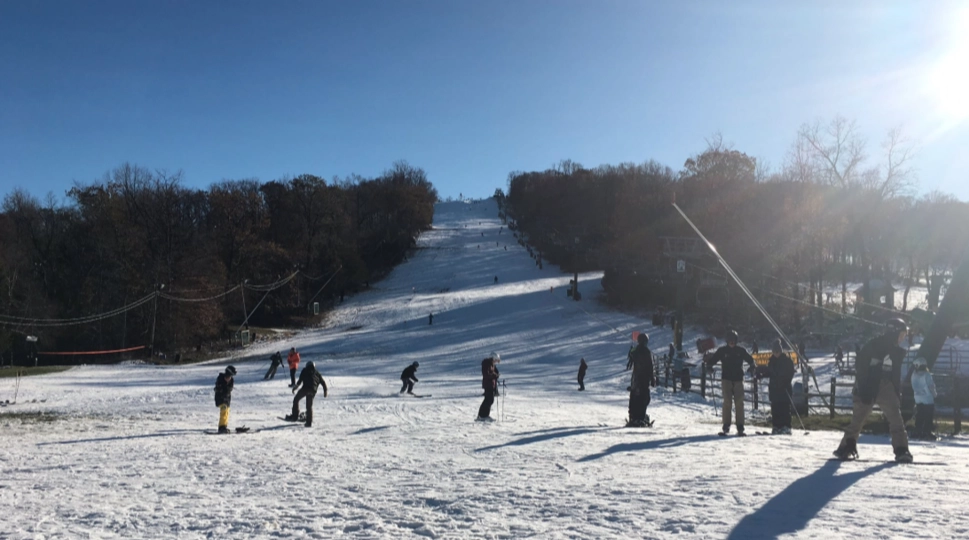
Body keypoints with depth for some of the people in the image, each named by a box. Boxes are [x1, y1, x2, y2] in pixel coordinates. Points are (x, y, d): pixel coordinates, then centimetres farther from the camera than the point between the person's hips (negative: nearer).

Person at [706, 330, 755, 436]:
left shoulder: (741, 350, 6)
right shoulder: (722, 350, 4)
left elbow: (750, 359, 10)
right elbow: (713, 360, 3)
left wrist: (752, 366, -10)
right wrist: (709, 366, -16)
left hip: (738, 379, 1)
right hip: (726, 379, -1)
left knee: (739, 403, -2)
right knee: (727, 402, -6)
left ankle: (740, 427, 1)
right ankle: (726, 426, -2)